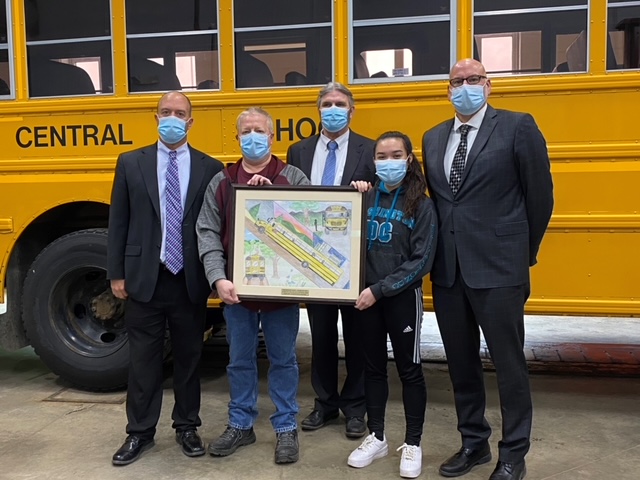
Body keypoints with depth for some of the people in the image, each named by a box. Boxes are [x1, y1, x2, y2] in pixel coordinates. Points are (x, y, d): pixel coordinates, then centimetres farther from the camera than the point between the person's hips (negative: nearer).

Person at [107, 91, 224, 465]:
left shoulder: (210, 168, 1)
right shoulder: (131, 163, 4)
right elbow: (119, 223, 4)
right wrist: (116, 274, 1)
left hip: (190, 280, 0)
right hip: (144, 279, 0)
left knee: (189, 357, 12)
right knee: (143, 360, 9)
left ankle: (187, 427, 28)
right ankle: (140, 432, 24)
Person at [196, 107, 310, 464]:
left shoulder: (293, 178, -2)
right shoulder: (221, 182, 3)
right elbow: (208, 232, -1)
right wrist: (218, 278, -13)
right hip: (237, 288, 2)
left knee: (283, 359, 11)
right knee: (240, 360, 15)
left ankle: (286, 428, 27)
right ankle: (241, 425, 32)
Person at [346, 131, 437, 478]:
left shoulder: (421, 205, -8)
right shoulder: (367, 197, 1)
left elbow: (421, 261, -12)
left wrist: (380, 289, -16)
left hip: (403, 297, -3)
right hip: (367, 296, 4)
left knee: (409, 369, 9)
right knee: (373, 366, 14)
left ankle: (412, 444, 23)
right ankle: (376, 437, 30)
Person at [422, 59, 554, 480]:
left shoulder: (518, 127, -3)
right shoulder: (433, 139, 12)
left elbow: (540, 194, -1)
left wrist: (523, 251, 4)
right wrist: (439, 250, 14)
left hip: (498, 267, -5)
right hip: (447, 268, 5)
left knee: (509, 363, 5)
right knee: (461, 362, 13)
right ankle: (474, 442, 30)